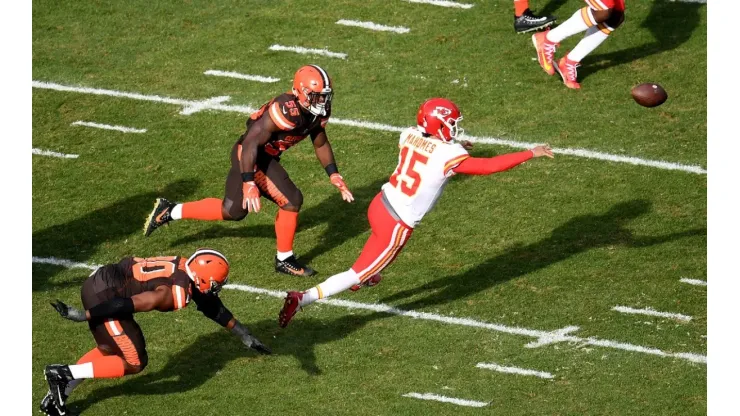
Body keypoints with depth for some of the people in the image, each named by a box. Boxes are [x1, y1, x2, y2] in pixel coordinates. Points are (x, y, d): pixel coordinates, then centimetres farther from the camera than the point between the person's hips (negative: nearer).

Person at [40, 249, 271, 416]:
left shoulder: (186, 269, 11)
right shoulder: (176, 294, -17)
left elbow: (214, 308, 25)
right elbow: (129, 304, -22)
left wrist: (245, 335, 33)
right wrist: (83, 315, -19)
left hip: (100, 280, 9)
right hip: (104, 295, -9)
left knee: (108, 349, 26)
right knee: (134, 363, 2)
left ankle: (58, 394, 24)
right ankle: (64, 373, -2)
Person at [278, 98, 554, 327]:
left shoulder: (409, 136, -3)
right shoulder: (448, 156, -21)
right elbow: (489, 166, -13)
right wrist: (531, 154, -6)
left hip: (379, 204, 7)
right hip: (397, 225, -7)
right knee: (358, 273, 4)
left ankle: (365, 276, 61)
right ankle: (303, 299, -2)